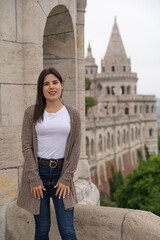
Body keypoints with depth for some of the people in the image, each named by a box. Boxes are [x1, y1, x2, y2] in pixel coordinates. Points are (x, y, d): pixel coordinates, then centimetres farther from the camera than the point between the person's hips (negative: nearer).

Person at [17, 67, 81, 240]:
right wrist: (34, 179, -9)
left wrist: (66, 178, -4)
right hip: (38, 171, 0)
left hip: (62, 172, 1)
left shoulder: (72, 113, 3)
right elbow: (27, 146, -3)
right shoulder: (32, 113, 0)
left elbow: (75, 147, 2)